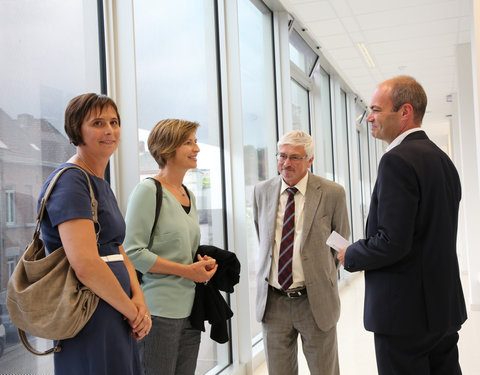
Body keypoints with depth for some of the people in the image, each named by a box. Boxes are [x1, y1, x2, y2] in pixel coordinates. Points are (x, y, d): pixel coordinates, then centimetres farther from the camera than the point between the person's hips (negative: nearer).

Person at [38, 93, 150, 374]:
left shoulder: (102, 184, 14)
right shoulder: (70, 181, -16)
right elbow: (86, 264, -25)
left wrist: (138, 298, -2)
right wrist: (132, 311, -14)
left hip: (117, 318, 9)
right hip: (92, 321, -9)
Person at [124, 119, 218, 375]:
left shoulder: (189, 195, 15)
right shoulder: (148, 191, -9)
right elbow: (133, 252, -15)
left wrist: (203, 263, 5)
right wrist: (187, 270, -16)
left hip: (189, 310, 8)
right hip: (159, 312, -8)